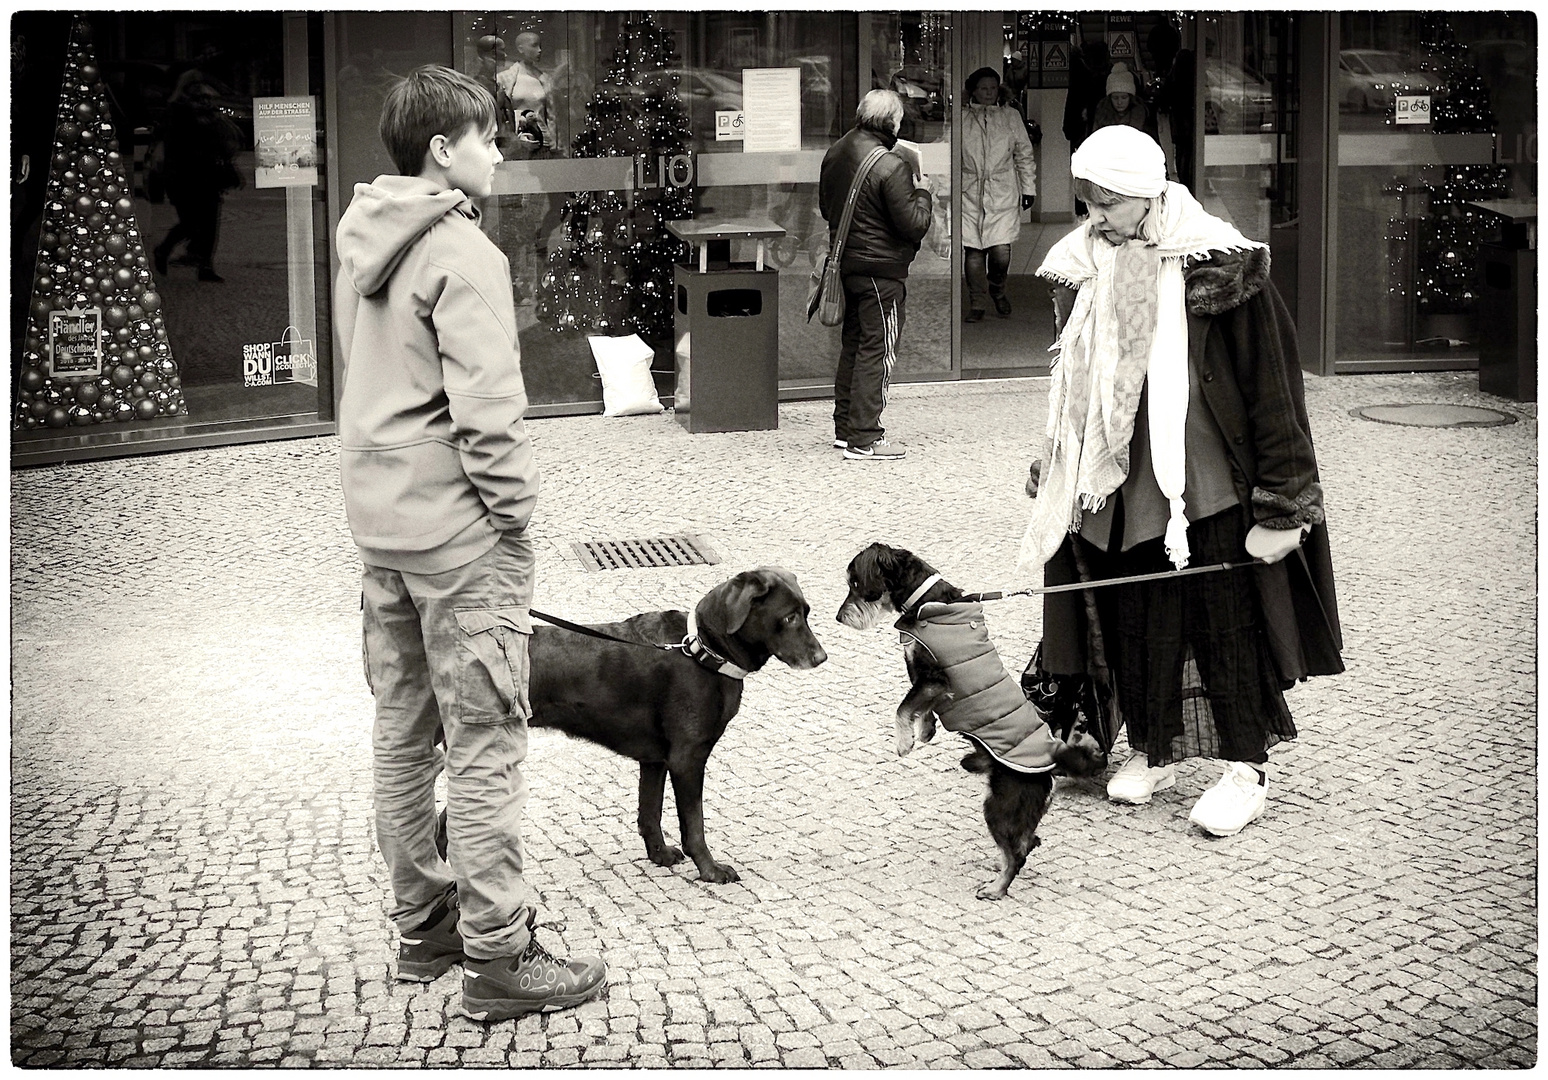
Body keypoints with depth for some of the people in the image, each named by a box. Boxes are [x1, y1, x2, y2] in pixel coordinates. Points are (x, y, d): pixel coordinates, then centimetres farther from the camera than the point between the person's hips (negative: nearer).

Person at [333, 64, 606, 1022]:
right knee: (485, 746, -3)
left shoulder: (364, 247, 11)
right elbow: (485, 406, -21)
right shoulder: (463, 254, -16)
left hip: (380, 521, 9)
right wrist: (515, 512, -12)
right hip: (458, 525, -9)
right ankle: (496, 955, 1)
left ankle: (424, 923, 26)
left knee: (402, 734, 15)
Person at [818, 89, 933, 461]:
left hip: (846, 260, 8)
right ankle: (863, 440, -1)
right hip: (881, 269, -8)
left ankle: (845, 427, 25)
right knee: (877, 351, -2)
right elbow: (914, 224, -18)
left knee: (853, 343, 18)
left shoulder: (835, 154, 4)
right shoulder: (890, 167, -21)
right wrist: (922, 193, -2)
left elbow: (825, 206, 18)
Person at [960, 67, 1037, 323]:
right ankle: (977, 304, 9)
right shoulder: (961, 119, 6)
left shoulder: (1011, 117, 10)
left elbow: (1024, 154, 14)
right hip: (969, 194, 0)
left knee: (1001, 251, -8)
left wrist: (1029, 187, 11)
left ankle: (998, 291, 21)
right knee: (973, 251, -3)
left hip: (1003, 194, 0)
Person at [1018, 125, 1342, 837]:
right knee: (1134, 617, 9)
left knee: (1225, 619, -1)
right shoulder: (1086, 273, 4)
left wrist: (1279, 508, -14)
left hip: (1205, 488, -5)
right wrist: (1054, 478, 19)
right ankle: (1153, 749, 24)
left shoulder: (1218, 270, -13)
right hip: (1117, 489, 5)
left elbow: (1271, 393, -12)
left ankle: (1245, 770, 9)